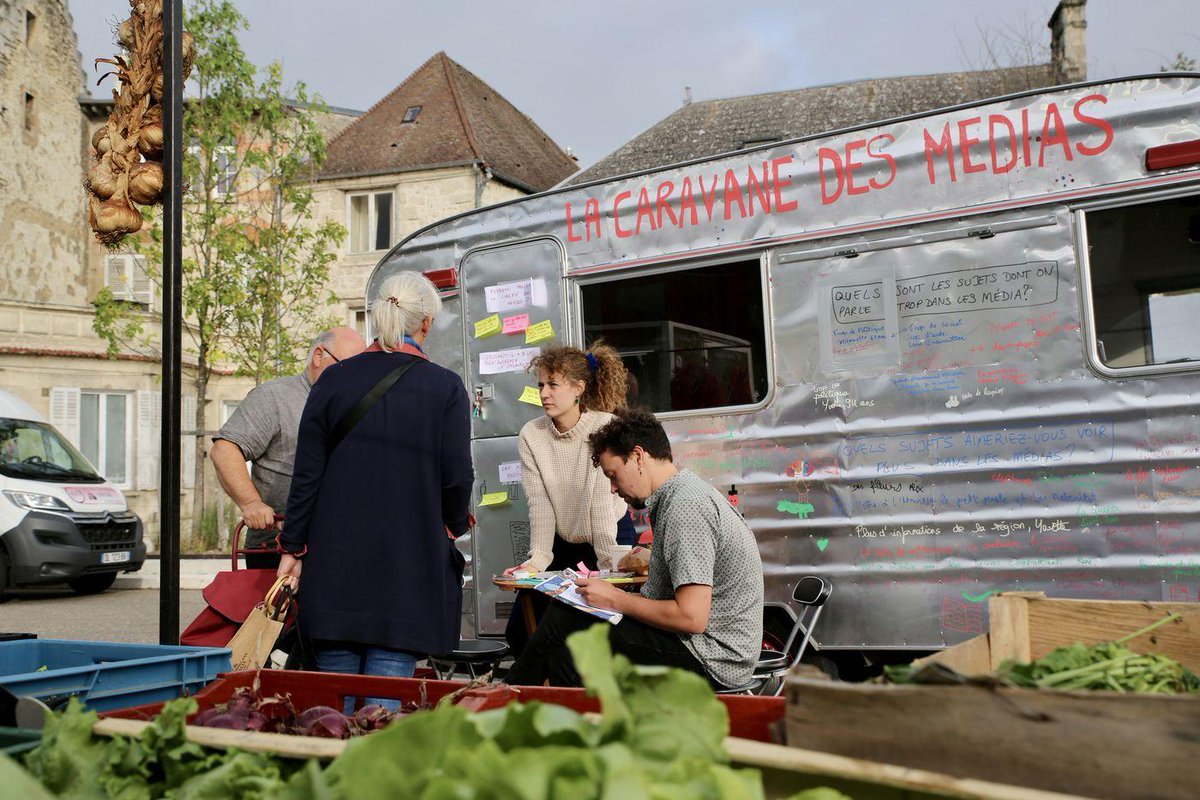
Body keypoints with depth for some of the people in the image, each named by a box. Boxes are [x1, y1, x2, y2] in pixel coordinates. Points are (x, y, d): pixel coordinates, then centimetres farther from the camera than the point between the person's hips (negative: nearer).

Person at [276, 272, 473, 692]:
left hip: (336, 562, 3)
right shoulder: (445, 387, -5)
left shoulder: (334, 381, 2)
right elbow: (457, 477, -6)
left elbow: (307, 474, 2)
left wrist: (293, 547, 9)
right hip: (409, 569, -2)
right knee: (384, 699, 3)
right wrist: (453, 527, 14)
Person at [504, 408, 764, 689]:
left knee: (562, 622, -10)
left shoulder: (685, 506, -19)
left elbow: (692, 617, -24)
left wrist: (615, 600, -12)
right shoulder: (683, 496, 13)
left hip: (710, 658, -10)